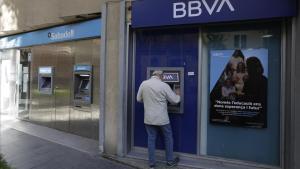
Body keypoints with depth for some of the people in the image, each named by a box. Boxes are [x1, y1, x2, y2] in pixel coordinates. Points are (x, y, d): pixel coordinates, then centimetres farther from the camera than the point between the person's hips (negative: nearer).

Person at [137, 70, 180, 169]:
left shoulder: (143, 84, -2)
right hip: (162, 118, -3)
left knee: (151, 139, 12)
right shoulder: (164, 85, -12)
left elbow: (139, 99, 9)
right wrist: (177, 95, 17)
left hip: (149, 118, 3)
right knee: (168, 138, 15)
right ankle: (170, 160, 26)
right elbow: (175, 100, -4)